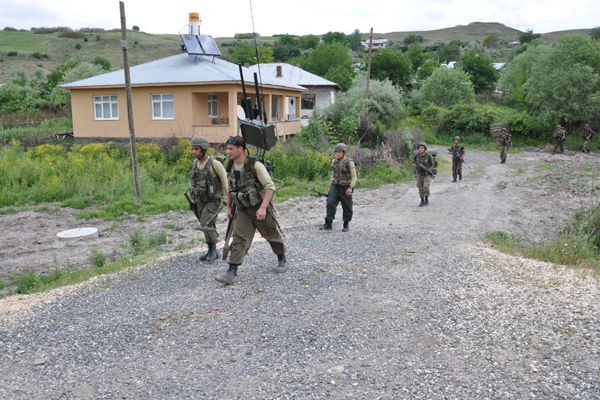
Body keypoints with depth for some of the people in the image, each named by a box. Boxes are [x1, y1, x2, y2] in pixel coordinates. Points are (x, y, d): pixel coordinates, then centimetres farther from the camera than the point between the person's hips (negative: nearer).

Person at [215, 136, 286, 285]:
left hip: (260, 208, -4)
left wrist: (263, 207, -30)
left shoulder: (255, 165, -19)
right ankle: (231, 273, -14)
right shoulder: (232, 167, 1)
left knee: (272, 235, 13)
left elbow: (270, 186, -22)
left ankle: (282, 260, 38)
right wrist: (229, 207, 15)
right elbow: (230, 188, 17)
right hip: (243, 210, 5)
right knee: (238, 239, -8)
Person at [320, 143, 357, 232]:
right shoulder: (334, 161, 5)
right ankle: (328, 224, -9)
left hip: (346, 188, -4)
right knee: (330, 203, -12)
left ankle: (346, 225, 24)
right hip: (335, 187, 4)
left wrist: (350, 187, -24)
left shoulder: (349, 162, -12)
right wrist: (332, 185, 19)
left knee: (347, 207, 6)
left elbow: (354, 177, -12)